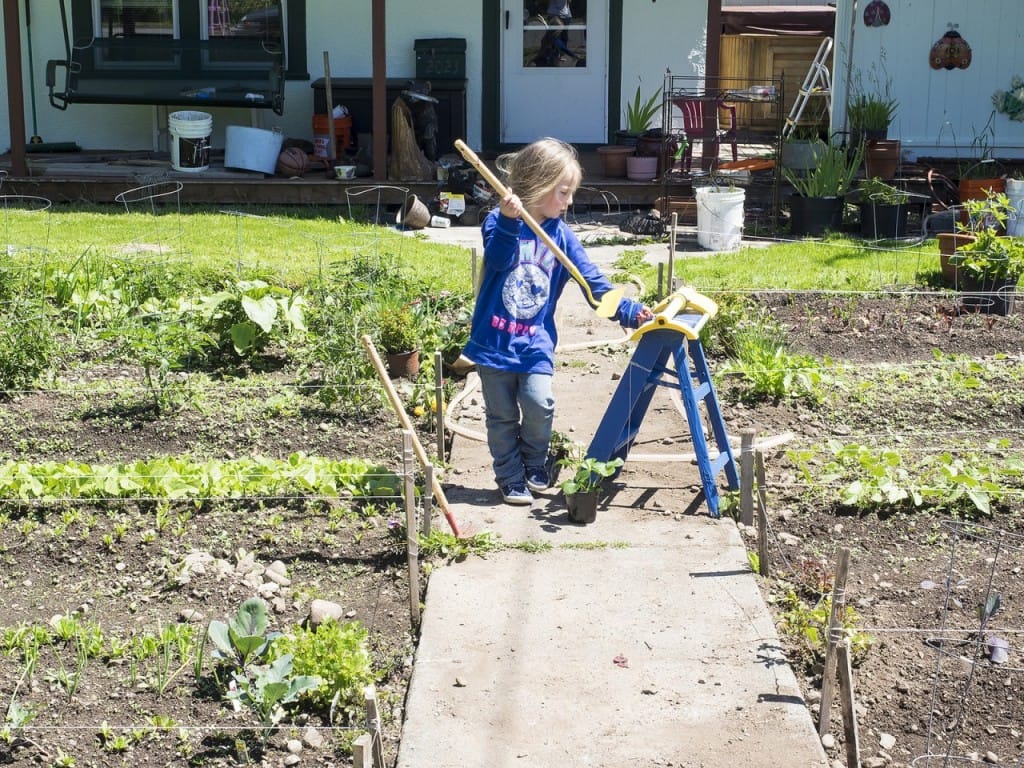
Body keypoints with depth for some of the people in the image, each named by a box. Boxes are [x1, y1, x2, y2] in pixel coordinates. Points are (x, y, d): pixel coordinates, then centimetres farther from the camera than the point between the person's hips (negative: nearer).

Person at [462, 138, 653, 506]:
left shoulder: (561, 235, 3)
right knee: (502, 415, 5)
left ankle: (535, 467, 13)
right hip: (494, 340, -2)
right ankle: (511, 479, 20)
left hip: (536, 342, 2)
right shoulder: (499, 222, -7)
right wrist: (508, 221, -42)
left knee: (539, 406, -12)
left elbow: (593, 282, 2)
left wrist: (629, 311, -8)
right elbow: (499, 259, -26)